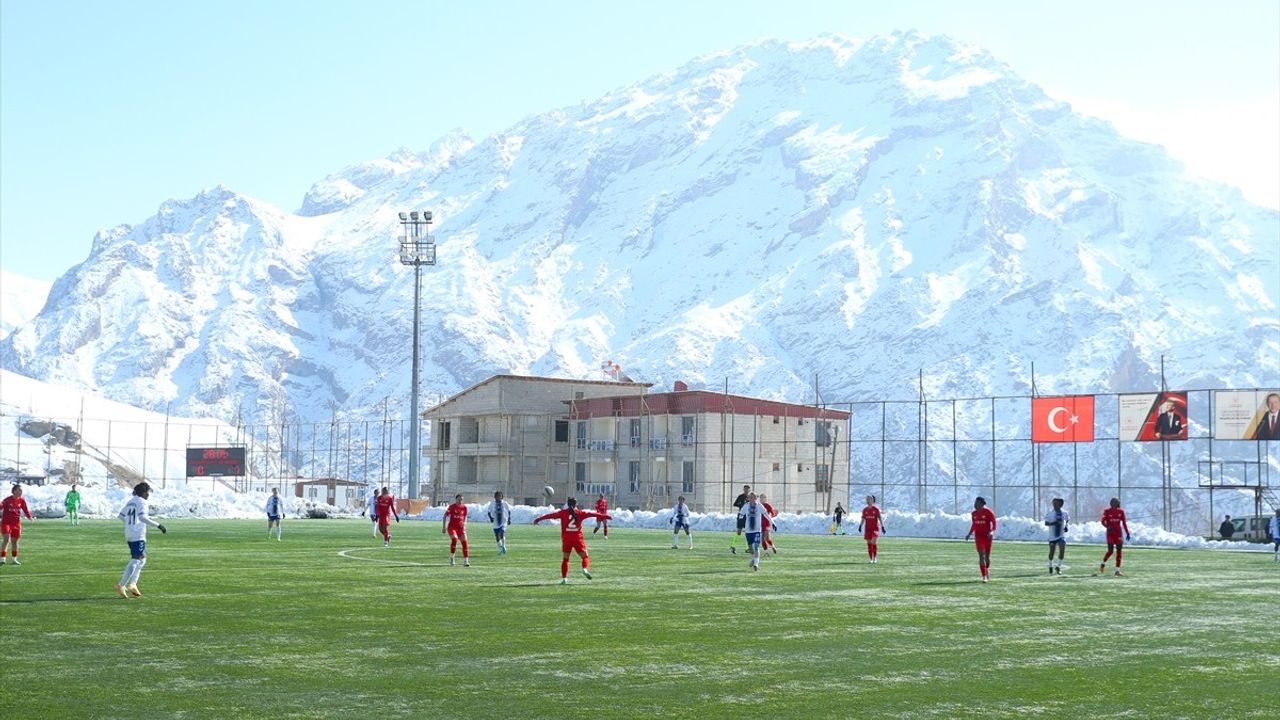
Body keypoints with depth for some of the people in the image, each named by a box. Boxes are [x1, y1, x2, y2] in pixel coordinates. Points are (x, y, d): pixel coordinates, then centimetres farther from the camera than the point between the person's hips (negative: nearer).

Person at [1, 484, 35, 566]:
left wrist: (30, 517, -3)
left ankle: (14, 559, 21)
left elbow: (25, 509, 8)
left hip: (16, 523, 4)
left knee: (14, 541, 11)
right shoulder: (8, 500, -12)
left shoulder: (22, 500, 1)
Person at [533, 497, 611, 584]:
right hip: (578, 538, -1)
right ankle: (585, 568, -22)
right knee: (585, 556, 7)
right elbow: (592, 514, 6)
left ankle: (564, 578, 4)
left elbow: (551, 515, 0)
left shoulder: (563, 513, 2)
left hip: (566, 538, 1)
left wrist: (538, 519, 5)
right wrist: (605, 516, 14)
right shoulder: (580, 513, 3)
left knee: (565, 558, 11)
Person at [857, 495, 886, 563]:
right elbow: (863, 519, 11)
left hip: (875, 528, -4)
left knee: (873, 542, -18)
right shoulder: (865, 510, 7)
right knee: (869, 543, 3)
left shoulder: (876, 509, -3)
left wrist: (882, 527, -5)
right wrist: (860, 526, -1)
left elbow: (880, 518, -1)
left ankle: (875, 557, -5)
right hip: (868, 529, 4)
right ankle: (870, 559, 10)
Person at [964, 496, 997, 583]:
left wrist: (992, 532, -24)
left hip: (987, 537, -2)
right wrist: (969, 534, 9)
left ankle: (987, 569, 38)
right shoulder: (974, 514, 7)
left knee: (987, 557, 7)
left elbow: (994, 523, -7)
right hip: (978, 537, 2)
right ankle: (984, 576, -11)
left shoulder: (988, 512, -8)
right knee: (981, 556, -9)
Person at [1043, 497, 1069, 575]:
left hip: (1061, 535, 1)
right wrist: (1053, 523, -29)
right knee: (1052, 552, 8)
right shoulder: (1049, 513, -10)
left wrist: (1066, 526, 3)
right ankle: (1050, 567, 30)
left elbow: (1067, 519, 18)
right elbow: (1046, 523, -14)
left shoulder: (1064, 513, -2)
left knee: (1062, 550, -15)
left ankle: (1058, 567, 1)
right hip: (1052, 536, -1)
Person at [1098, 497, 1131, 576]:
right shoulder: (1107, 511, -4)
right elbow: (1103, 521, -8)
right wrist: (1108, 527, -27)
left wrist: (1127, 533, 8)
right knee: (1110, 551, -11)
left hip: (1118, 533, 4)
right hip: (1110, 533, -4)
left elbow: (1124, 523, 10)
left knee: (1119, 551, -1)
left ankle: (1117, 570, 4)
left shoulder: (1121, 512, 5)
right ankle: (1103, 564, 17)